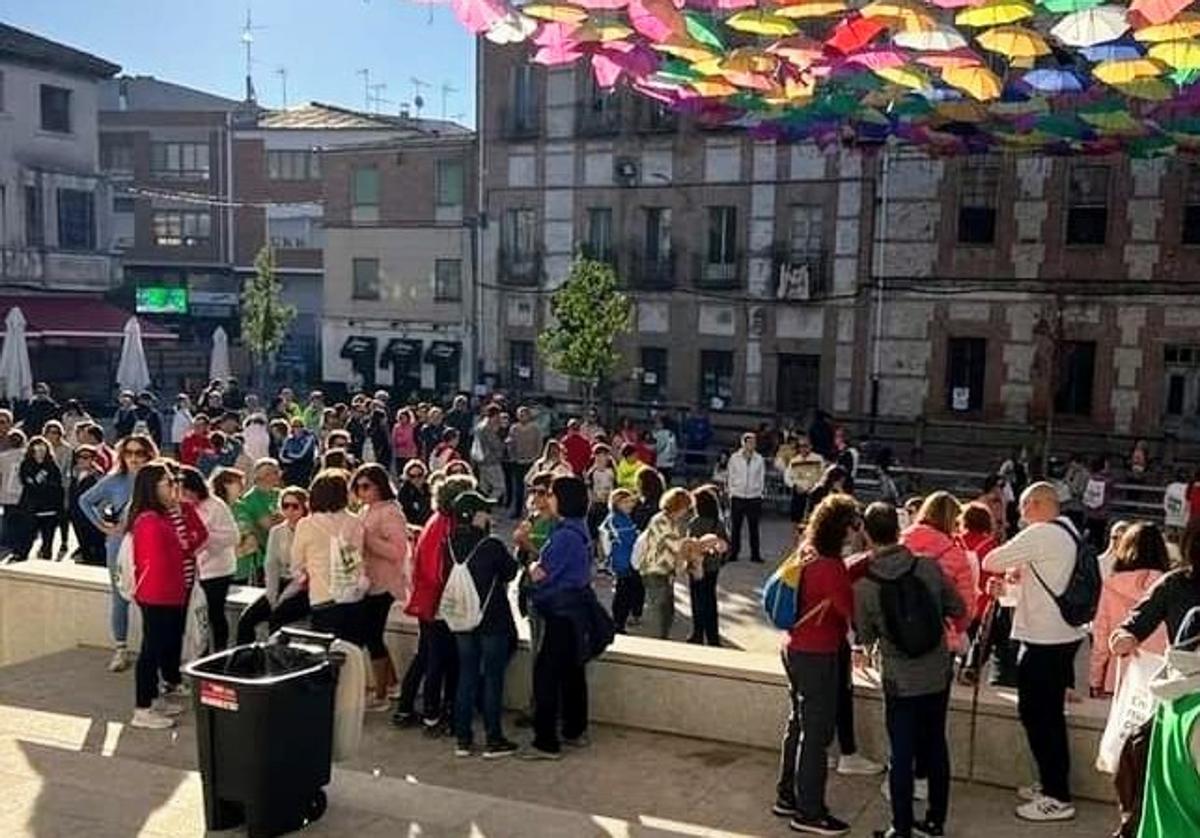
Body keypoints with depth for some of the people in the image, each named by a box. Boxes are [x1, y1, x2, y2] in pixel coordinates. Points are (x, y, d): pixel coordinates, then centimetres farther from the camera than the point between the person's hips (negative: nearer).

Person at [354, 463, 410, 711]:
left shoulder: (390, 512, -16)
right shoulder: (368, 511, 12)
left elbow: (397, 551, -26)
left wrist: (367, 538, -25)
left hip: (382, 585, -9)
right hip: (369, 583, 9)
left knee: (372, 636, -2)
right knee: (370, 634, 16)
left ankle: (380, 695, 11)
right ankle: (391, 682, 30)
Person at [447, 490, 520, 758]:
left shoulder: (451, 544, -4)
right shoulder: (492, 545, -18)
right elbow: (510, 572, -4)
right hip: (493, 620, -5)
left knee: (466, 676, 13)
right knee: (493, 678, 5)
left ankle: (463, 739, 18)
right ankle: (493, 740, 10)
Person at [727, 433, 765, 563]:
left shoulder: (759, 459, 3)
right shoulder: (734, 458, 1)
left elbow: (762, 478, 8)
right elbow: (731, 476, 6)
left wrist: (759, 492, 2)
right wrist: (731, 492, 1)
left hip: (754, 497, 0)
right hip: (737, 497, 0)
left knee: (754, 527, 2)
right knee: (736, 527, 4)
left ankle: (755, 554, 7)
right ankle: (734, 553, 12)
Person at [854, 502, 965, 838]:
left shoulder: (864, 585, -16)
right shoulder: (929, 566, -12)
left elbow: (865, 638, -3)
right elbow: (958, 609, 1)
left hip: (900, 681, -3)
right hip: (938, 673, 3)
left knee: (902, 755, 8)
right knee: (936, 746, 17)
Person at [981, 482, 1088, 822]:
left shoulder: (1041, 534, -18)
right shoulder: (1068, 532, 12)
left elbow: (991, 562, -13)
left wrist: (1007, 567, 7)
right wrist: (1017, 576, 5)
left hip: (1044, 638, -10)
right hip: (1065, 633, 10)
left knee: (1037, 713, -2)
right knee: (1049, 712, 18)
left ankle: (1058, 798, 5)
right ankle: (1053, 785, 29)